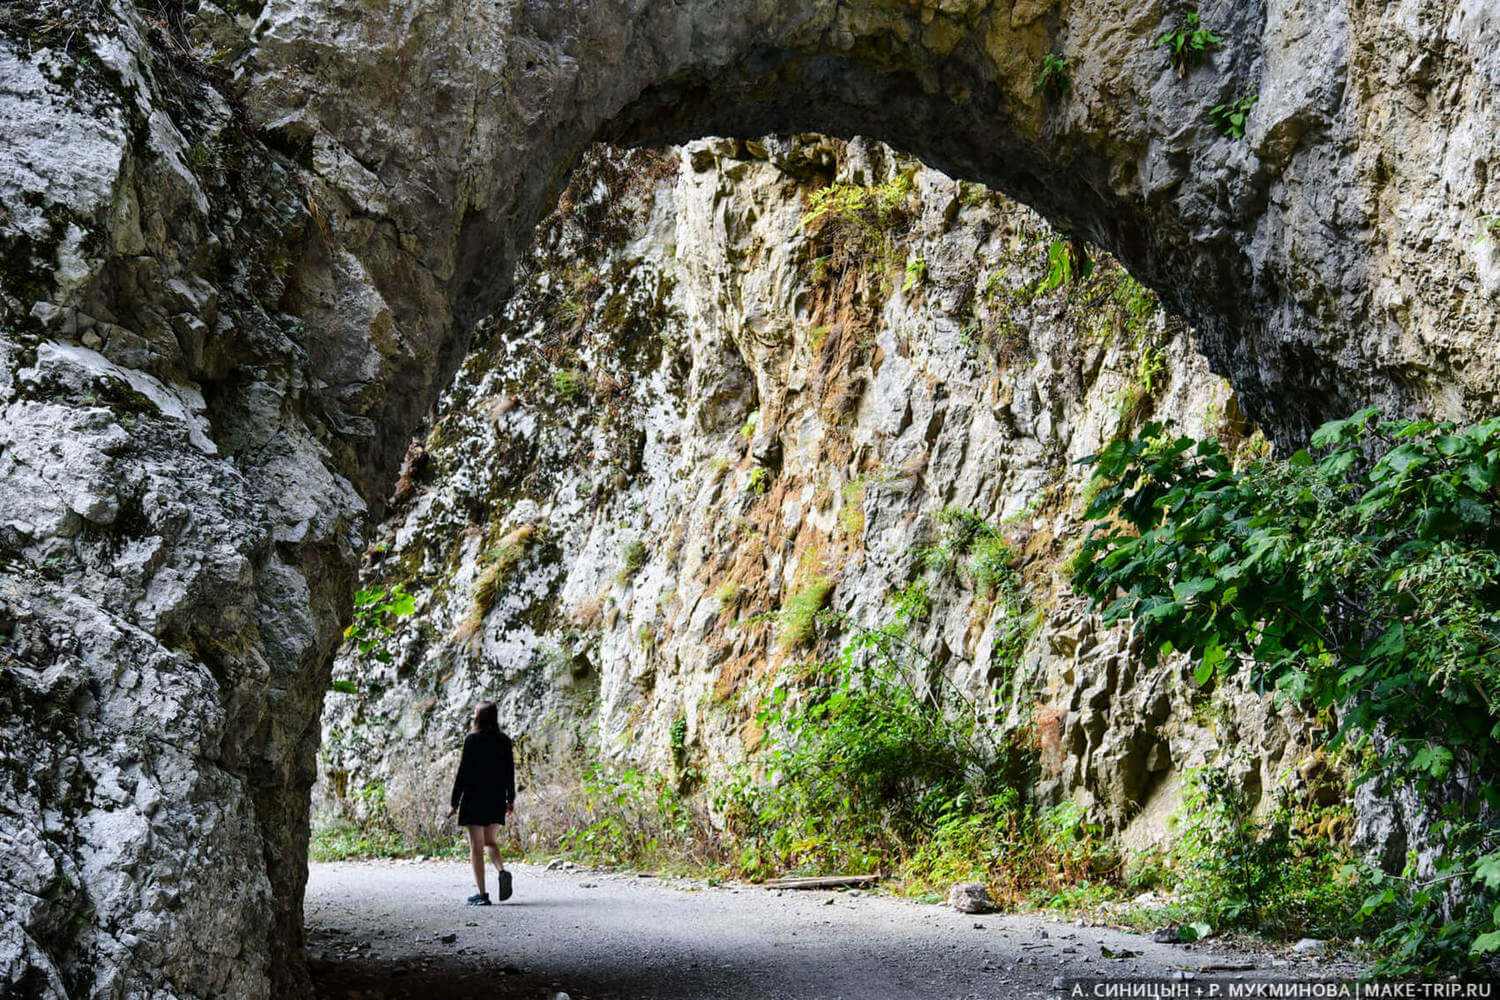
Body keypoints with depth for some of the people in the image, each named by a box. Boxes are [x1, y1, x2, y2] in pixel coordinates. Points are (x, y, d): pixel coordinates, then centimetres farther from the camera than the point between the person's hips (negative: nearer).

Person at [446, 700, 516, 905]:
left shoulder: (472, 739, -10)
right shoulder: (504, 741, 5)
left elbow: (463, 772, -10)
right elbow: (510, 771, 9)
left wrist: (454, 802, -5)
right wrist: (510, 799, 18)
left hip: (474, 798, -5)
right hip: (497, 800, 5)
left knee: (476, 846, 1)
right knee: (490, 841, 18)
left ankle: (482, 894, -1)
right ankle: (502, 871, -10)